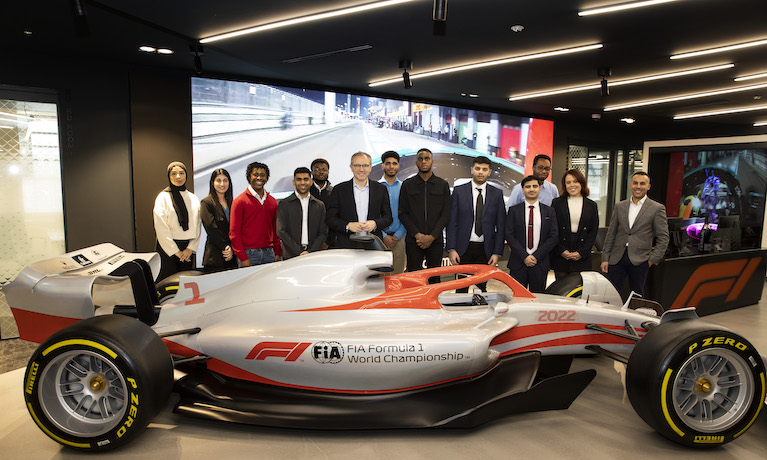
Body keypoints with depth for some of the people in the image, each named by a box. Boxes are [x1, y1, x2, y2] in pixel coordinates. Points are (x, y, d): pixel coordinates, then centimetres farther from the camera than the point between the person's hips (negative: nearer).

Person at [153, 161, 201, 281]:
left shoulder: (194, 198, 10)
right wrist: (176, 251, -10)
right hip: (168, 247, -3)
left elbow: (197, 226, 7)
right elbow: (161, 228, -7)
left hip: (188, 248, 4)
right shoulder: (163, 197, -1)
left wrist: (191, 248, -5)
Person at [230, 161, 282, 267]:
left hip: (269, 253, 4)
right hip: (249, 254, -4)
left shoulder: (272, 201, 13)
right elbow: (234, 232, -4)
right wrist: (243, 258, -11)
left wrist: (278, 253, 6)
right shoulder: (240, 201, -1)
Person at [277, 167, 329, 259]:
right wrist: (299, 253, -10)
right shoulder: (284, 204, 6)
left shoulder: (320, 205, 13)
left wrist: (310, 252, -7)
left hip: (314, 255, 1)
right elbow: (281, 231, -1)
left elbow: (323, 232, 8)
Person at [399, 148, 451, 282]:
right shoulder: (407, 185, 7)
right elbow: (403, 213, 3)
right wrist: (417, 235, -9)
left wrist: (432, 236, -8)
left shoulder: (443, 184, 7)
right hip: (413, 241, 0)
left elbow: (446, 214, 3)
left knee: (435, 279, 4)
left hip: (435, 240, 0)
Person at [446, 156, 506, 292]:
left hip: (486, 249, 1)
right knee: (461, 289, 3)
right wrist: (451, 249, -6)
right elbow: (452, 222, 1)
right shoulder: (459, 191, 2)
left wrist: (497, 252, -2)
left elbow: (501, 225, 5)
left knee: (482, 288, 5)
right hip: (463, 248, -1)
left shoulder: (497, 194, 5)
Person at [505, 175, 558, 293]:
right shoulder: (514, 210, 4)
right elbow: (509, 235, -2)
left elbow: (553, 237, 3)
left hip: (540, 263, 1)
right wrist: (524, 256, -10)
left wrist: (536, 256, -8)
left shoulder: (549, 212, 8)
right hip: (518, 264, -1)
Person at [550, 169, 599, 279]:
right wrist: (562, 251, -8)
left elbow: (594, 232, 6)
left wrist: (581, 252, -5)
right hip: (560, 257, -1)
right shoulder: (557, 203, 4)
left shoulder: (591, 205, 9)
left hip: (582, 258, 1)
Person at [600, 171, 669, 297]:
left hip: (639, 260, -2)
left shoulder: (657, 209, 1)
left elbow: (663, 237, 1)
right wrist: (605, 258, 6)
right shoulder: (619, 207, 10)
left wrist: (653, 259, -6)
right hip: (617, 258, 2)